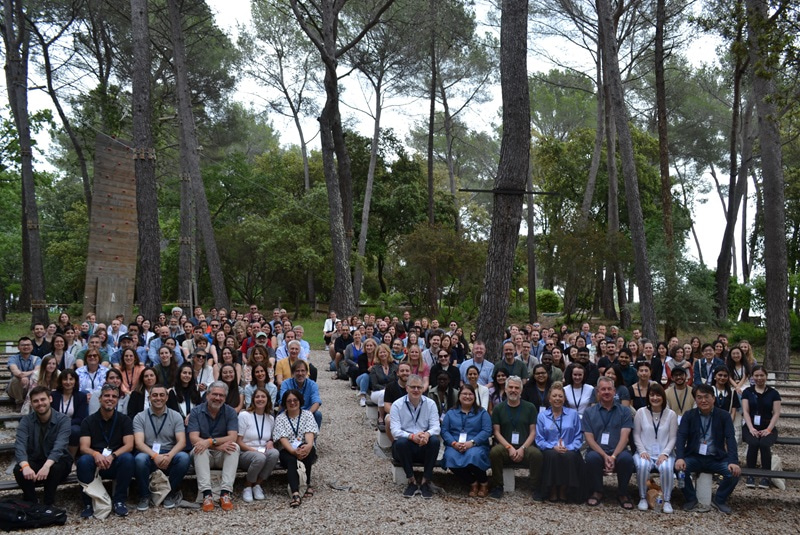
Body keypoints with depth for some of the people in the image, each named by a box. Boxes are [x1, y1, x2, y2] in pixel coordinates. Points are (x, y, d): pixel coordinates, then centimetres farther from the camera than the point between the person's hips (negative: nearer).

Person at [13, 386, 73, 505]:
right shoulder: (26, 420, -6)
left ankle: (48, 504, -17)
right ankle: (31, 504, -10)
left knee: (55, 468, -36)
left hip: (57, 461, -2)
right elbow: (19, 445, -22)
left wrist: (47, 465, -48)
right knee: (18, 470, -29)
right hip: (34, 462, 2)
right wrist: (25, 466, -44)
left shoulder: (63, 419, -13)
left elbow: (59, 446, -27)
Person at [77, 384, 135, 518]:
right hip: (94, 465, 0)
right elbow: (84, 447, -7)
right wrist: (96, 454, -31)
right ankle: (88, 503, -18)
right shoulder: (89, 421, 5)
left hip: (115, 465, 0)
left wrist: (111, 456, -26)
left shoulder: (124, 420, 5)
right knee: (83, 460, -32)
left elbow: (129, 445, -6)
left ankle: (119, 501, -19)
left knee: (127, 458, -31)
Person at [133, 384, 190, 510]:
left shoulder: (176, 416, 7)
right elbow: (138, 443, -9)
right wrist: (155, 456, -28)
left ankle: (171, 494, -6)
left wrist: (169, 455, -26)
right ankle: (144, 496, -10)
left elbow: (182, 442, -4)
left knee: (184, 457, -31)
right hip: (149, 455, -1)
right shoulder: (140, 417, 5)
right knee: (140, 459, -35)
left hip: (170, 456, 1)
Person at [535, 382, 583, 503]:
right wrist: (553, 447, -12)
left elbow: (578, 437, 8)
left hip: (569, 452, 0)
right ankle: (552, 491, -20)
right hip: (550, 451, 0)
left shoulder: (573, 414, 14)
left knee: (570, 456, -35)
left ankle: (564, 491, -18)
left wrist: (568, 448, -11)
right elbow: (539, 439, 6)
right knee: (552, 455, -36)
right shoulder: (542, 416, 13)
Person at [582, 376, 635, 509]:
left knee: (626, 458, -34)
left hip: (618, 452, 0)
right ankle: (597, 492, -8)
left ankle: (622, 493, -8)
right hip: (597, 451, 0)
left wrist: (613, 456, -19)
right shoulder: (589, 412, 11)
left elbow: (624, 437, -2)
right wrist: (604, 456, -16)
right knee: (592, 457, -35)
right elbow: (589, 438, 1)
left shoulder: (624, 411, 11)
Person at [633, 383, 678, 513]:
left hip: (664, 453, 0)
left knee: (667, 467, -33)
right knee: (642, 466, -34)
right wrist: (642, 451, -10)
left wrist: (665, 453, -11)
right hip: (645, 453, 0)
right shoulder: (641, 412, 4)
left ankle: (667, 501, -15)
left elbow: (673, 438, 2)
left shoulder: (671, 414, 5)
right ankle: (643, 498, -14)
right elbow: (636, 435, 4)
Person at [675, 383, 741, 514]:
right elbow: (681, 437, -8)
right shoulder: (689, 416, 2)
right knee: (680, 468, -30)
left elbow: (730, 439, -8)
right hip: (694, 457, 0)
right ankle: (691, 500, -5)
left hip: (716, 458, 0)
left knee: (734, 472, -25)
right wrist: (680, 458, -27)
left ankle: (719, 500, 2)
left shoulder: (724, 416, 1)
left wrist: (733, 462, -25)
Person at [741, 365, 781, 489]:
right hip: (751, 427, 0)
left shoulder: (773, 393, 10)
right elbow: (745, 411, 2)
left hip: (767, 427, 0)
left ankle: (766, 477, -23)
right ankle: (750, 475, -23)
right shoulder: (747, 392, 11)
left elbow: (776, 413, 2)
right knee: (753, 443, -31)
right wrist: (751, 428, -13)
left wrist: (768, 429, -12)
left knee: (764, 444, -31)